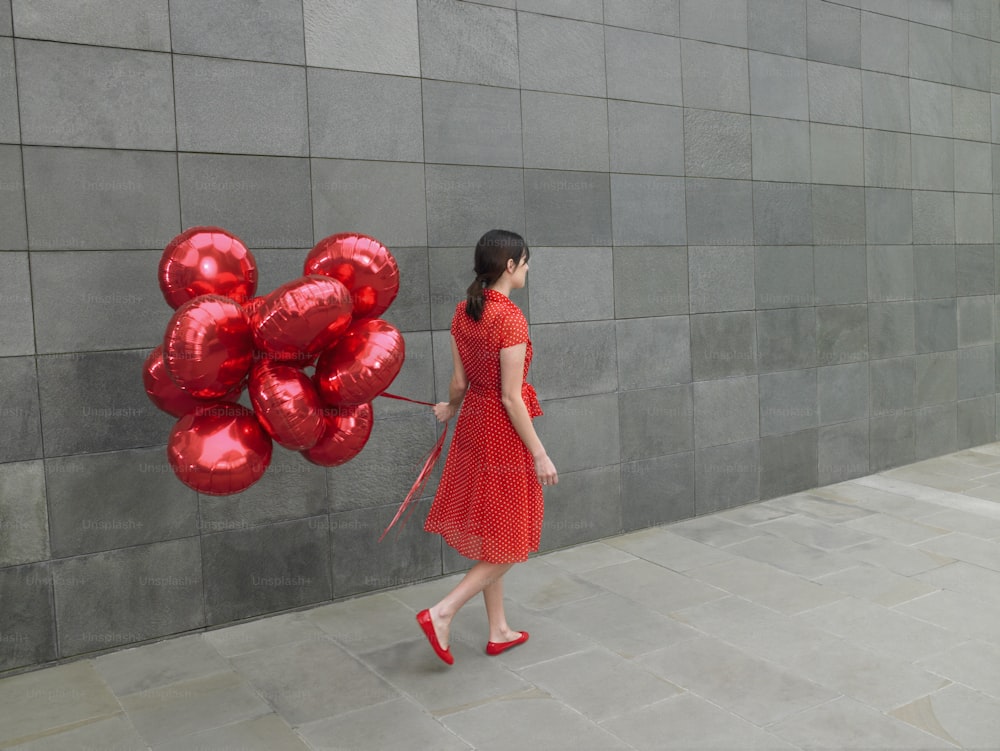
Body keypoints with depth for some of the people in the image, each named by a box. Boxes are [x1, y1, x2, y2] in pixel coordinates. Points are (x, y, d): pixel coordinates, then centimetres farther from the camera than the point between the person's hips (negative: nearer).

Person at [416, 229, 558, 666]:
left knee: (491, 537, 17)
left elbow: (459, 380, 8)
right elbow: (510, 397, -20)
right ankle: (442, 613, 3)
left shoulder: (464, 312, 3)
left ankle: (499, 632, 29)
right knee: (508, 543, 8)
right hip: (503, 433, -8)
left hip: (472, 425, 8)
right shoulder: (510, 318, -20)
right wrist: (539, 454, -15)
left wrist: (450, 408, 29)